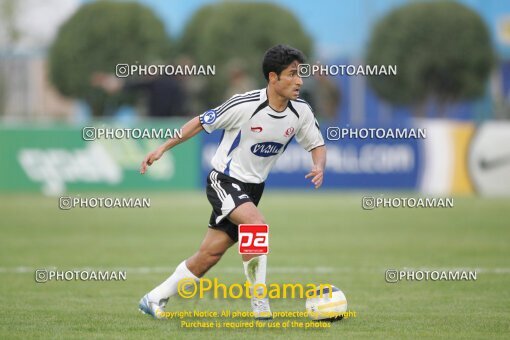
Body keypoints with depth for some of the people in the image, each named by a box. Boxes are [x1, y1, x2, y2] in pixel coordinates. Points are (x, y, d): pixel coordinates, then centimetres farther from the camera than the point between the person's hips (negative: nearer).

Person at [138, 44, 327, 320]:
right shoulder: (244, 105, -21)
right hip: (224, 181, -6)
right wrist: (163, 148, -6)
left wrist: (319, 167, -15)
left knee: (210, 254, 4)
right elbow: (201, 122, -8)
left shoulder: (301, 112, -7)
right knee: (257, 224, -31)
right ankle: (259, 302, -20)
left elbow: (317, 145, 8)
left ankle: (154, 300, 18)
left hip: (252, 188, 6)